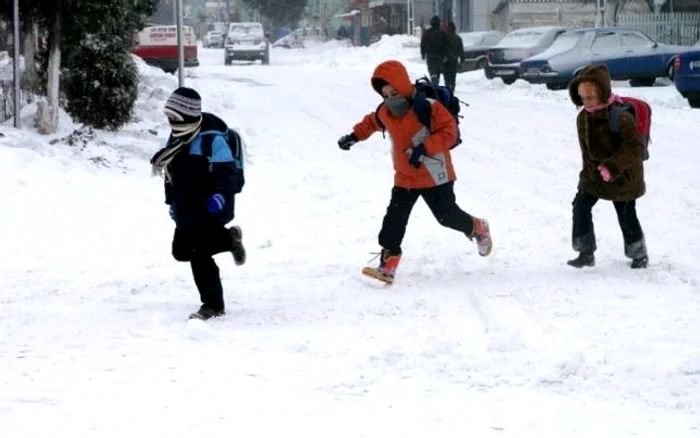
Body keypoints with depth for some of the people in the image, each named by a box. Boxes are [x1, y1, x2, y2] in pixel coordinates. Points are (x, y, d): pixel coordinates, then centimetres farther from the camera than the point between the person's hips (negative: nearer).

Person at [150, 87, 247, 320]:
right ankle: (229, 238, 32)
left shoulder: (211, 139, -20)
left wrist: (221, 195, -39)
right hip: (187, 211, 9)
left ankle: (213, 305, -1)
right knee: (181, 251, 15)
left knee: (198, 253, -13)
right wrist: (172, 202, 22)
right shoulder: (176, 138, 8)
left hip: (211, 210, -9)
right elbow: (172, 173, 20)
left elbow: (228, 172, -25)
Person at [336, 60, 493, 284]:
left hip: (434, 176, -6)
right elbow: (371, 122, 24)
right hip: (405, 177, 6)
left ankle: (477, 228, 35)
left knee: (446, 215, 4)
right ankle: (388, 263, -5)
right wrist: (355, 136, 14)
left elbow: (449, 133, -24)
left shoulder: (428, 108, -21)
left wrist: (424, 148, -33)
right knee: (394, 218, -5)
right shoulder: (385, 112, 0)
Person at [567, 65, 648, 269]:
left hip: (623, 176, -7)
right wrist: (589, 170, 9)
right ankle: (586, 253, 8)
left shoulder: (620, 116, -24)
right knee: (581, 206, -1)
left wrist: (612, 167, -35)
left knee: (626, 215, 4)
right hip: (594, 174, 7)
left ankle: (639, 255, 24)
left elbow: (635, 148, -27)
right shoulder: (583, 117, 0)